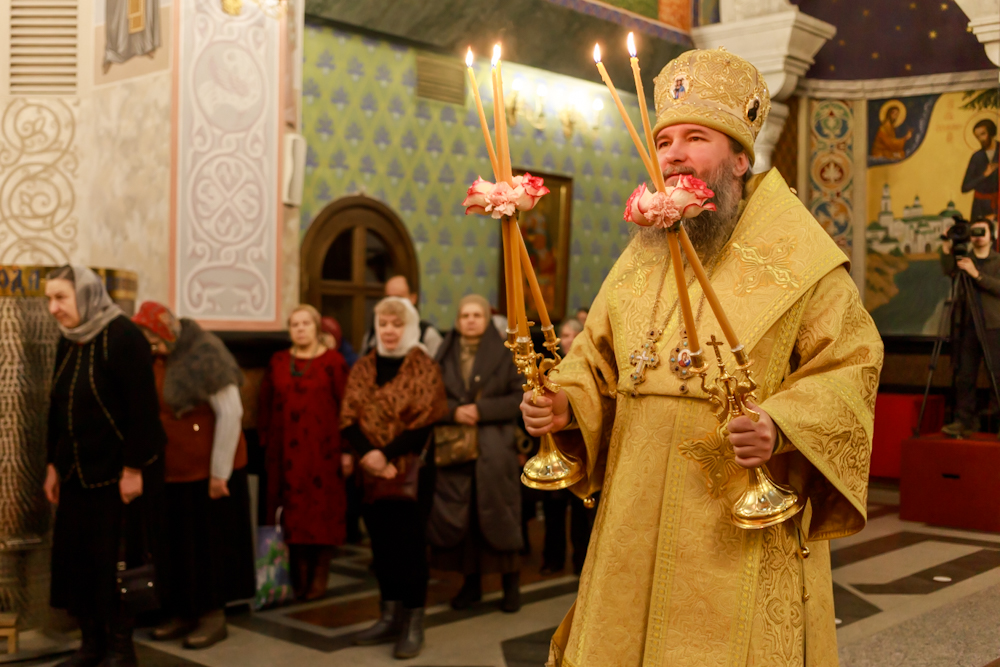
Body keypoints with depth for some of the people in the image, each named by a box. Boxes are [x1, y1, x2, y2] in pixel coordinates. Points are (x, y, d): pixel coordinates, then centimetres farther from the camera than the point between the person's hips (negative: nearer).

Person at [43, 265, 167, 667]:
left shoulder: (122, 337, -15)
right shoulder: (68, 343, 9)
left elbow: (143, 408, -19)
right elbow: (57, 408, 15)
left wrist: (133, 469, -20)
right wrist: (53, 464, 13)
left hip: (119, 472, -7)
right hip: (78, 473, 8)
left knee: (114, 560, 0)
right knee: (73, 557, 10)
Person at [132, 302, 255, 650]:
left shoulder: (204, 356, -15)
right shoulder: (153, 361, 5)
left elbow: (230, 414, -18)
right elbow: (152, 413, 11)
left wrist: (219, 471, -16)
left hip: (210, 470, -6)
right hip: (173, 471, 6)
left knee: (211, 542, 4)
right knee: (179, 543, 13)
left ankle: (214, 615, 15)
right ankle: (185, 611, 25)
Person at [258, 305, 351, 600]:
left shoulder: (333, 361, -2)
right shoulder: (278, 362, 9)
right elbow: (266, 406, 10)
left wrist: (347, 450, -9)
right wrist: (265, 443, 5)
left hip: (322, 449, -3)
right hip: (286, 451, 3)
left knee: (322, 513, 1)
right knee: (292, 514, 6)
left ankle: (319, 578, 12)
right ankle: (298, 577, 17)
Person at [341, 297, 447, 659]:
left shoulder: (424, 368, -4)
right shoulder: (362, 368, 10)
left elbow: (423, 422, -11)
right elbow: (349, 416, 2)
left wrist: (386, 455, -16)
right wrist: (367, 454, -15)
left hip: (411, 470, -5)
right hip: (372, 472, 5)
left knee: (410, 544, -3)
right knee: (381, 543, 10)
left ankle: (414, 623, 6)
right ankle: (390, 616, 23)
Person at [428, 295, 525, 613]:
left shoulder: (505, 353, 2)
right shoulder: (445, 354, 10)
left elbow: (519, 396, -4)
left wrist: (482, 410, -13)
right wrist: (453, 411, -11)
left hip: (494, 447, -2)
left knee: (497, 514, -2)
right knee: (460, 517, 3)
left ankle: (511, 583, 11)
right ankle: (471, 582, 16)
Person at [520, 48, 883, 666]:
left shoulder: (798, 255, -5)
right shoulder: (640, 257, 11)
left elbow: (852, 366, -7)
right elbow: (598, 359, 16)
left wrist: (781, 427, -23)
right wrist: (564, 404, -4)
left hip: (746, 526, -4)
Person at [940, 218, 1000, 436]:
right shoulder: (963, 260, 14)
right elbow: (948, 271, -5)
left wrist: (976, 274, -17)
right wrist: (947, 247, -17)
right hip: (967, 326, 2)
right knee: (964, 376, 0)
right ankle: (963, 421, 4)